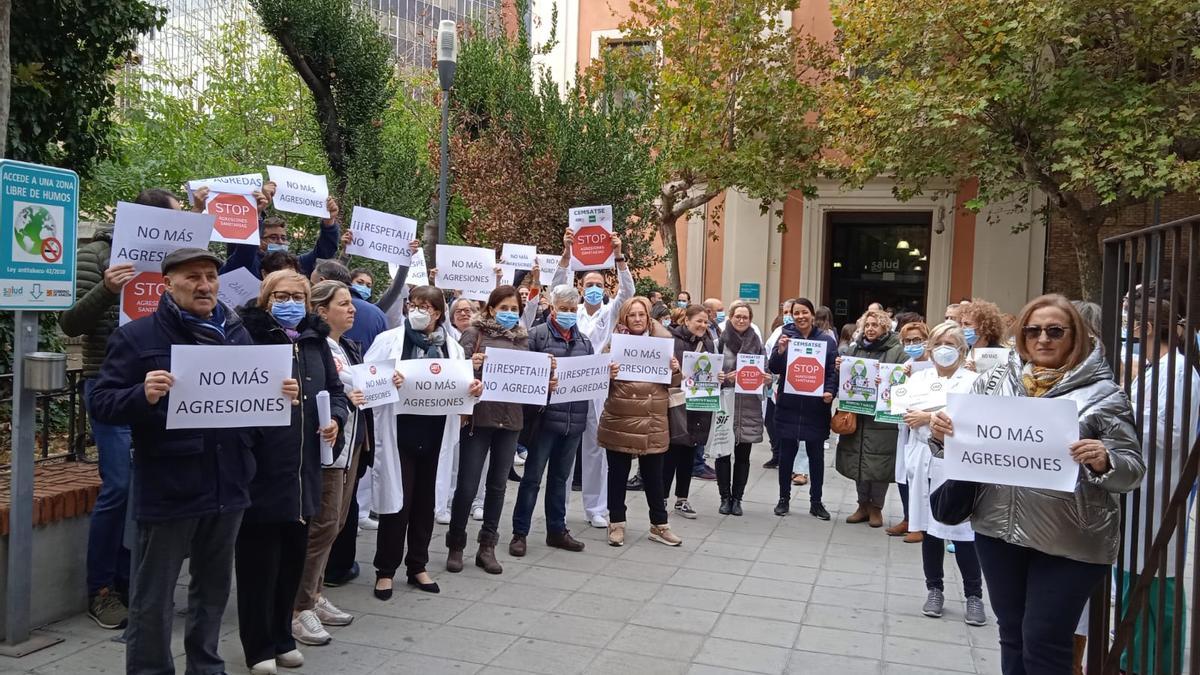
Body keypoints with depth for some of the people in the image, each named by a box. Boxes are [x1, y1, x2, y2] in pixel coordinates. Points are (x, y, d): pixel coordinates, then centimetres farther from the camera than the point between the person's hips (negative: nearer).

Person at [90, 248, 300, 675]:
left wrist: (283, 395, -6)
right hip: (167, 489, -5)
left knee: (214, 587, 18)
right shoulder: (137, 336, -4)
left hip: (227, 486, 5)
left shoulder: (236, 333, 10)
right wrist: (143, 395, -28)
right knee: (153, 597, 6)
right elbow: (101, 403, -8)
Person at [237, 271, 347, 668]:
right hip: (262, 468, -6)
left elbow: (335, 389, 20)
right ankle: (260, 647, 16)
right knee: (259, 561, 3)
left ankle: (281, 637, 30)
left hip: (303, 470, 6)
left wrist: (336, 418, 3)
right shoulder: (250, 336, -6)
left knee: (293, 558, 15)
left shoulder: (314, 340, 13)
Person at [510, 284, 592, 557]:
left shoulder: (584, 341, 13)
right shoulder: (537, 335, -5)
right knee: (532, 477, 3)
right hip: (545, 416, -5)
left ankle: (556, 530, 26)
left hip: (574, 419, 5)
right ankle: (519, 532, 13)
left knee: (560, 476, 16)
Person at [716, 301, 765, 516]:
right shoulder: (720, 341, -1)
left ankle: (737, 498, 17)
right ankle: (725, 497, 13)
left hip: (749, 406, 2)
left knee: (743, 455, 6)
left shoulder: (757, 343, 6)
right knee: (723, 452, 1)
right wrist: (725, 378, -18)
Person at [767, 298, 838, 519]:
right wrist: (779, 351, -20)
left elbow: (832, 371, 3)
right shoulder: (786, 337, 2)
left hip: (816, 407, 0)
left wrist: (830, 392, -14)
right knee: (786, 453, 6)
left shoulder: (827, 341, 2)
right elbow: (773, 369, -2)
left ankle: (816, 502, 18)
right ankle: (784, 499, 19)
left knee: (816, 454, 7)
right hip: (788, 405, 0)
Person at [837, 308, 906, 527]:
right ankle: (863, 505, 25)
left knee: (878, 463, 1)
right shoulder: (853, 349, 12)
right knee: (857, 460, 10)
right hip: (856, 415, 4)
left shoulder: (897, 351, -3)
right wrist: (839, 368, -2)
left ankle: (876, 507, 18)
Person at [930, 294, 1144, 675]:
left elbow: (1132, 470, -4)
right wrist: (942, 433, -11)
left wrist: (1104, 462, -26)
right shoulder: (995, 382, 5)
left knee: (1044, 644, 1)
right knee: (1012, 636, 16)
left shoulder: (1102, 394, -4)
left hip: (1070, 540, -4)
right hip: (998, 528, 4)